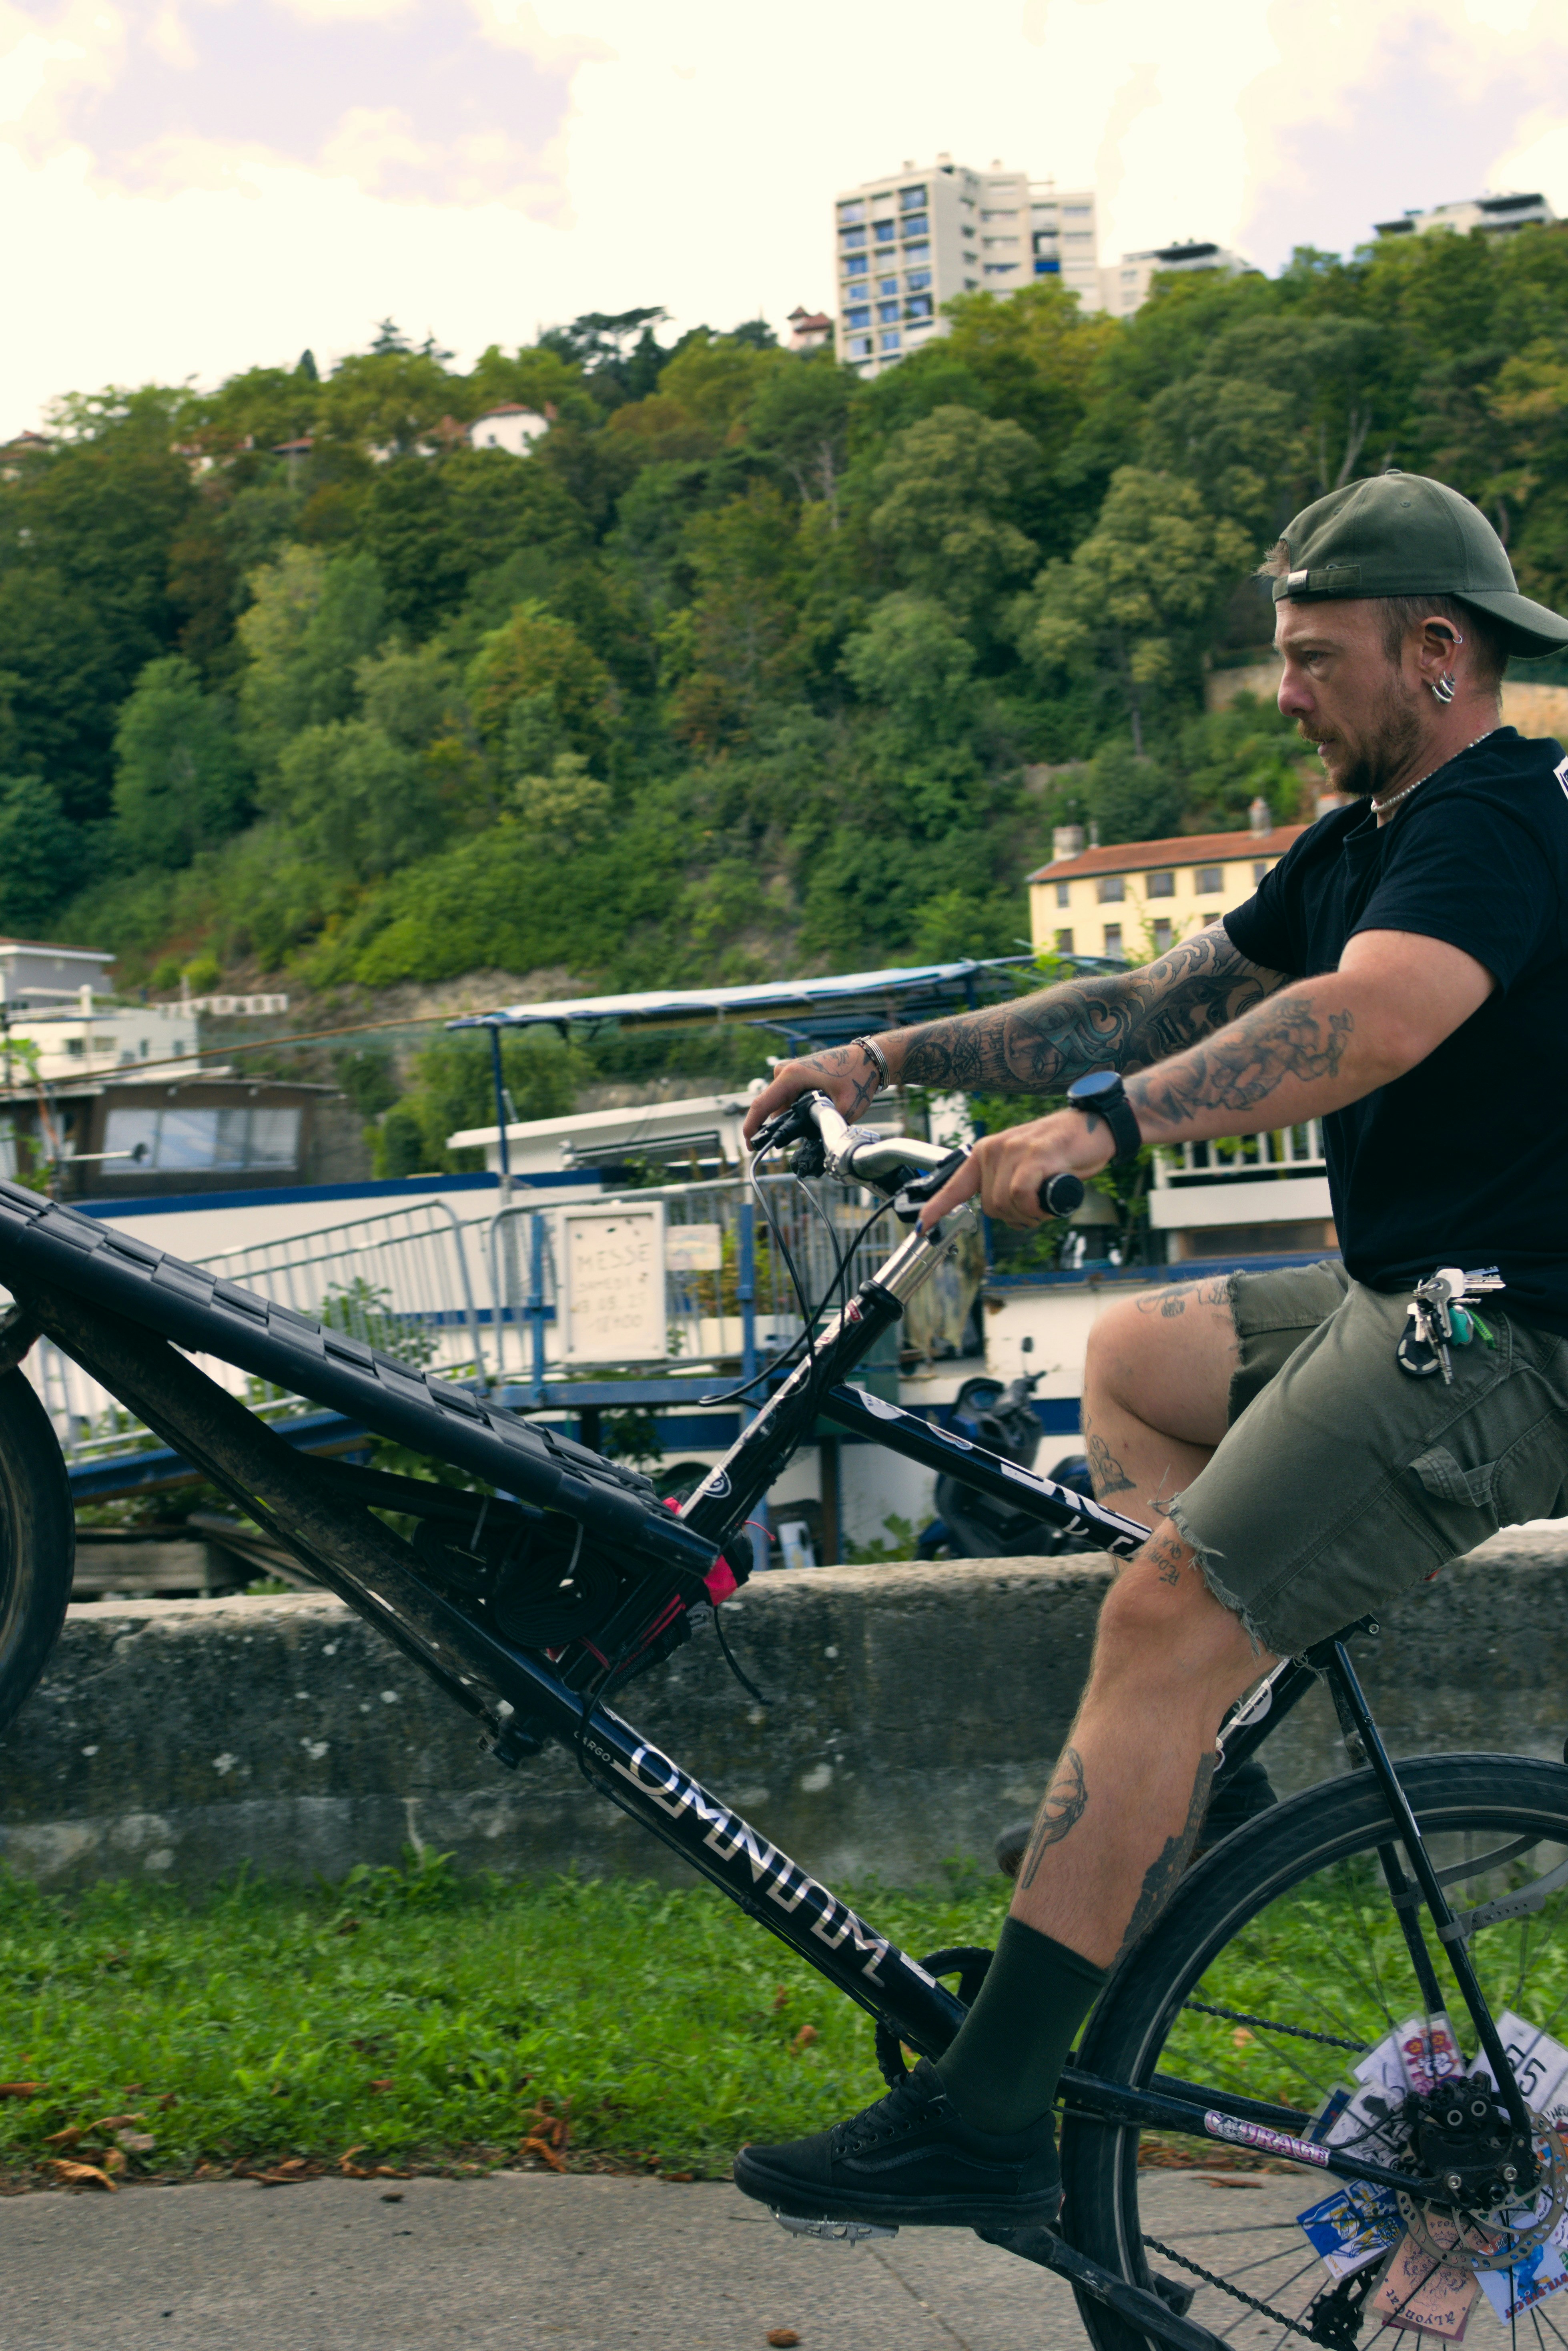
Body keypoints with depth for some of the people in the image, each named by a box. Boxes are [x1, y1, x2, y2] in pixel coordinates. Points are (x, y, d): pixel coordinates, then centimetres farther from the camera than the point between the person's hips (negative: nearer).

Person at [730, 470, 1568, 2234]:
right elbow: (1155, 1004, 14)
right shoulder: (1361, 841, 17)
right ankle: (1197, 1791, 20)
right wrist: (890, 1062, 6)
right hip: (1411, 1297, 11)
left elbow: (1371, 1022, -35)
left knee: (1164, 1623, -18)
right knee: (1133, 1355, 24)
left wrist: (1104, 1124, -45)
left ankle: (980, 2122, -17)